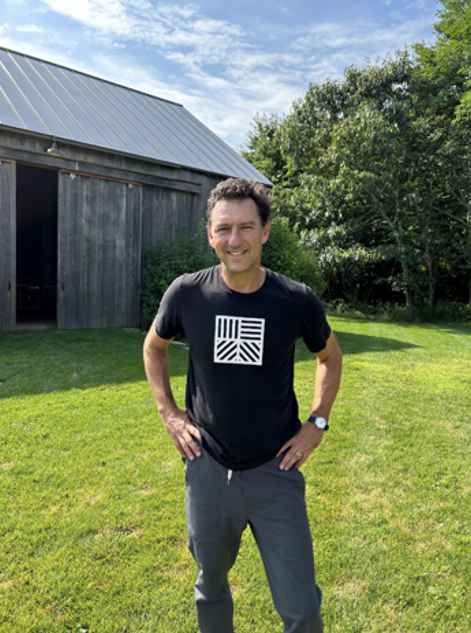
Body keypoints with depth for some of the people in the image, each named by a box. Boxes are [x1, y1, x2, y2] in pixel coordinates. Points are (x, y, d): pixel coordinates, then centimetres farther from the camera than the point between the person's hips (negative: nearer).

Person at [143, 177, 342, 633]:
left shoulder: (296, 300, -12)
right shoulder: (186, 293, -10)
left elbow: (330, 356, 8)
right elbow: (153, 348, 10)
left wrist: (317, 423, 0)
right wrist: (168, 413, 2)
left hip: (275, 471, -1)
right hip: (208, 469, 2)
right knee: (210, 583, 23)